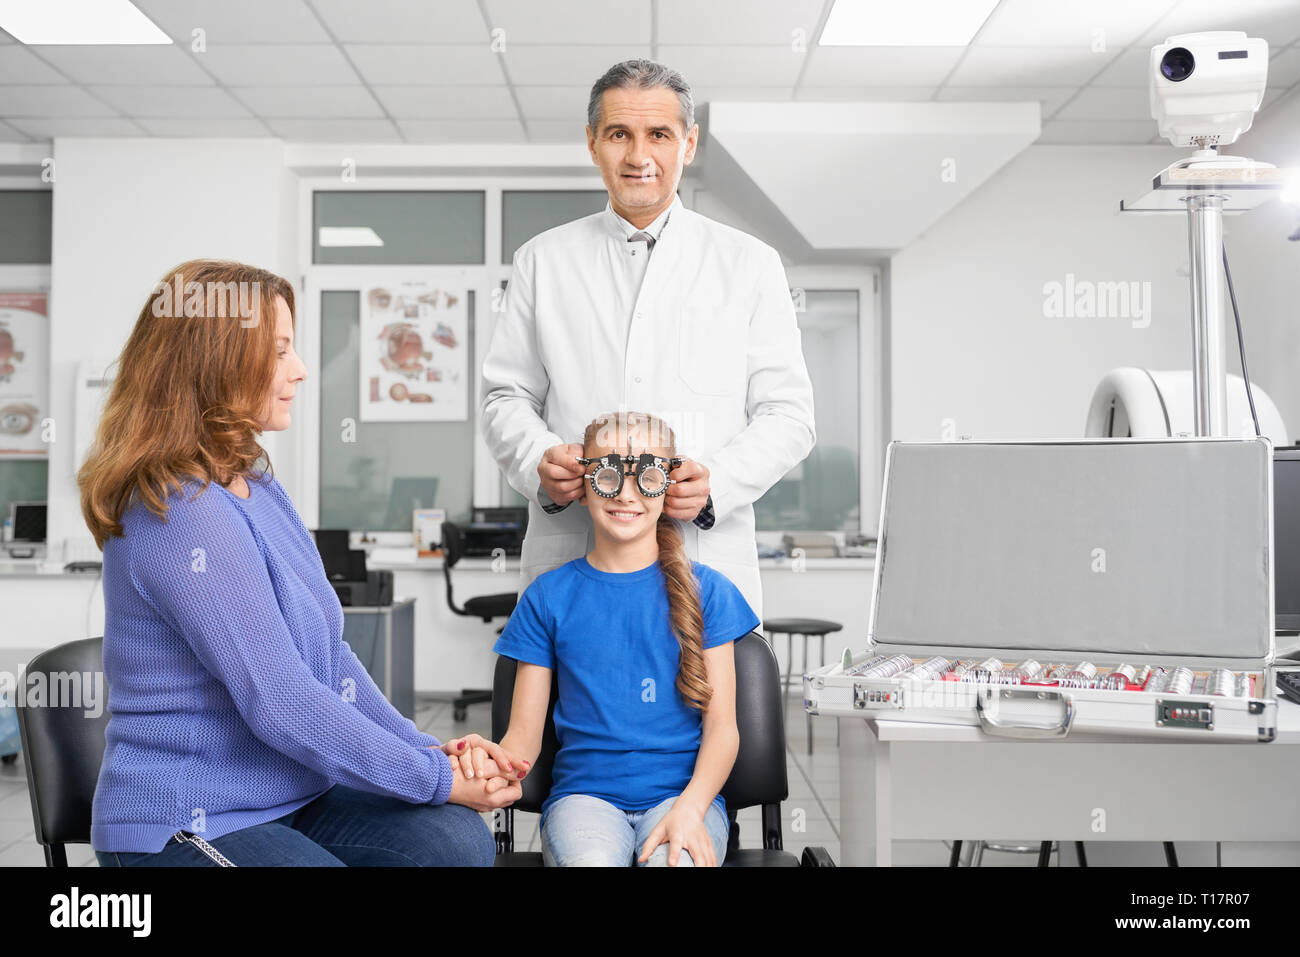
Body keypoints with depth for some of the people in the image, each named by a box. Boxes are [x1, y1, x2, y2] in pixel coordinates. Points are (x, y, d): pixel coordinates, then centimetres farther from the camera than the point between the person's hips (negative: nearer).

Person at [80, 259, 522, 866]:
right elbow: (282, 705, -23)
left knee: (457, 839, -13)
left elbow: (329, 655, 11)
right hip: (180, 830, -8)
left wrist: (428, 748, -1)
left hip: (288, 796, 8)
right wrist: (438, 778, -15)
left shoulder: (256, 486, 11)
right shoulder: (184, 515, -20)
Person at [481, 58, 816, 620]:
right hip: (568, 556, 1)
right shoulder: (542, 261, 14)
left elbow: (787, 414, 6)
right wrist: (540, 461, -9)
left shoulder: (750, 265, 10)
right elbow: (506, 396, 13)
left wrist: (716, 484, -12)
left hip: (705, 559, -1)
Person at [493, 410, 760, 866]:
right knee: (590, 861, -34)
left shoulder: (705, 590, 7)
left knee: (674, 860, -33)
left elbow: (722, 726, 3)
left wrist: (690, 809, -15)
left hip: (683, 790, 0)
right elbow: (524, 735, 6)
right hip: (584, 791, 0)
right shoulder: (549, 596, 9)